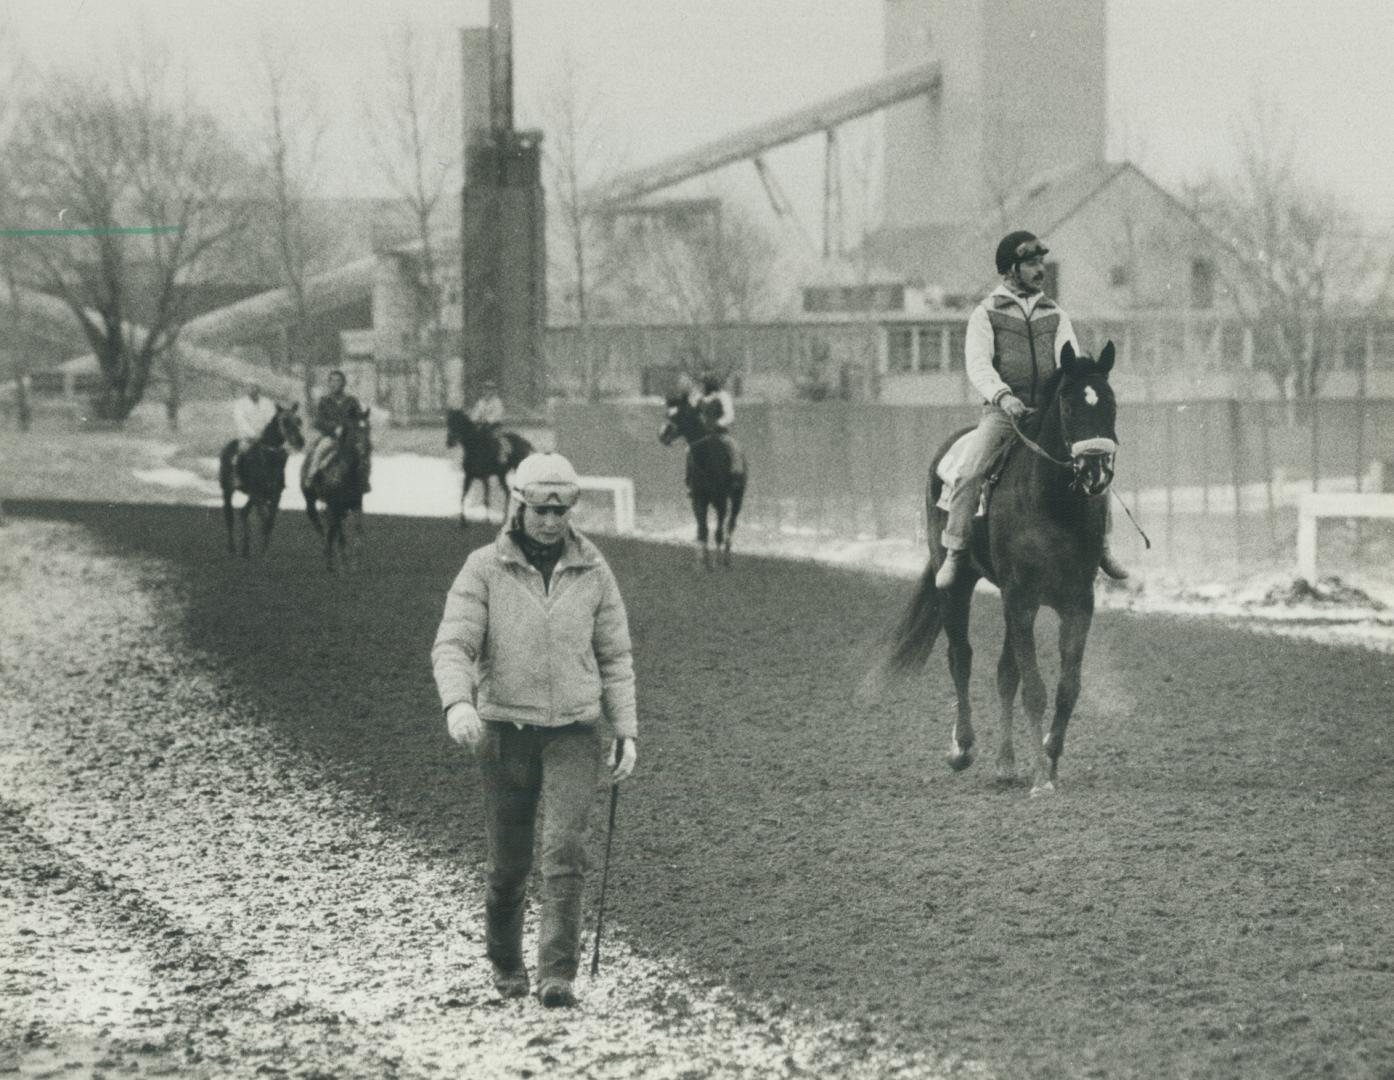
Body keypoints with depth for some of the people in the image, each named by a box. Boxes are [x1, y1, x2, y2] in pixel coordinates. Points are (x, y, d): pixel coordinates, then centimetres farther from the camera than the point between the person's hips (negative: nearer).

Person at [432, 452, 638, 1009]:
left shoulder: (593, 572, 4)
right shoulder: (484, 569, -2)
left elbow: (614, 658, 11)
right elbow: (452, 645, -10)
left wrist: (626, 731, 5)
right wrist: (457, 704, -28)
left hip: (574, 733, 1)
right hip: (506, 729, 0)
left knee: (565, 852, -14)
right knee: (509, 863, 7)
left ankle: (558, 976, -15)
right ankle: (505, 962, 31)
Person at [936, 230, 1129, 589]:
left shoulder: (1055, 315, 17)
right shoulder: (986, 314, 5)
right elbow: (978, 365, -8)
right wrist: (1003, 396, -27)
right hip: (1002, 412, -3)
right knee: (969, 472, -26)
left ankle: (1101, 546, 2)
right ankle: (954, 555, -17)